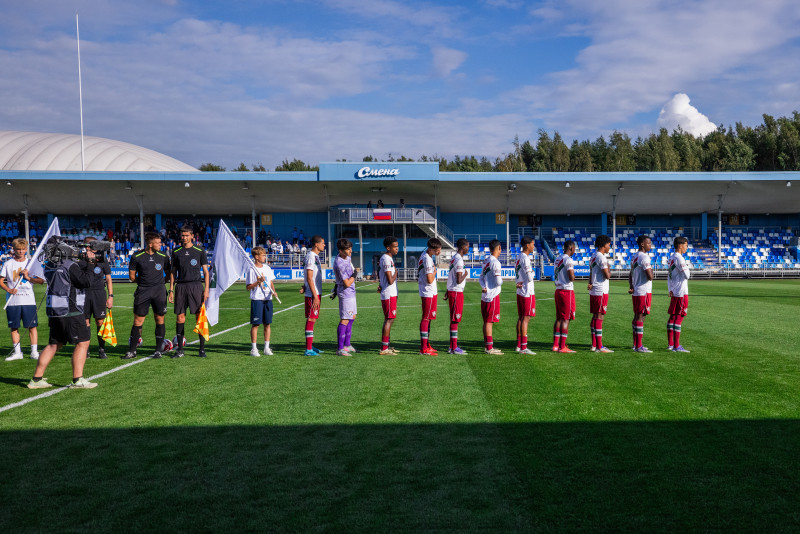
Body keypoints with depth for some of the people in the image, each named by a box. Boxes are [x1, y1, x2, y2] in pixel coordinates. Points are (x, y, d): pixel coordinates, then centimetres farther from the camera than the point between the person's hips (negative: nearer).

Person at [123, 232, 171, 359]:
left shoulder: (163, 256, 4)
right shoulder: (137, 257, -1)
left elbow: (168, 272, 15)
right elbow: (132, 275, 7)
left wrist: (160, 283, 6)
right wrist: (143, 283, 5)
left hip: (159, 291, 1)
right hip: (142, 291, -1)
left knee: (160, 319, 3)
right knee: (138, 320, 0)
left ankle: (158, 350, 12)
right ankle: (132, 351, 9)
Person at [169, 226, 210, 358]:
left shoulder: (200, 251, 4)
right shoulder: (176, 252, 11)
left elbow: (206, 272, 5)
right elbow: (173, 272, 15)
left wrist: (206, 289, -4)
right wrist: (171, 290, 9)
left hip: (196, 285, -2)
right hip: (180, 286, 2)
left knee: (199, 316, -5)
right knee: (180, 316, 1)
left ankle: (202, 349, 2)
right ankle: (179, 349, 8)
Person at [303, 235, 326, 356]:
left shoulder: (315, 256, 16)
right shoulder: (310, 257, -15)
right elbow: (309, 278, -19)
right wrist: (315, 296, -21)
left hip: (316, 293, 10)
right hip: (312, 294, -10)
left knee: (313, 319, 13)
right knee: (310, 319, -7)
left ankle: (310, 347, 21)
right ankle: (308, 349, -4)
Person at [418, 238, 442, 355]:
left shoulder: (425, 256, 10)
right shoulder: (427, 259, -21)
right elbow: (430, 280, -24)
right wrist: (435, 271, -7)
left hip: (430, 292, 10)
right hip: (429, 293, -10)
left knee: (427, 318, 15)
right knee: (426, 318, -7)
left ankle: (426, 345, 24)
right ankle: (424, 349, -4)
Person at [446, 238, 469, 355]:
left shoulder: (454, 258, 14)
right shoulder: (459, 260, -17)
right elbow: (459, 281, -23)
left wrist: (448, 291, 26)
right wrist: (465, 274, -5)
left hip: (452, 291, 10)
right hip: (456, 292, -10)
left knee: (454, 319, 13)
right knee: (455, 320, -6)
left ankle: (453, 346, 19)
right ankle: (454, 348, -1)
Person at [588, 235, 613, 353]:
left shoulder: (593, 257, 16)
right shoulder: (601, 257, -14)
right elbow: (607, 276, -18)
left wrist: (590, 283, -2)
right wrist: (609, 269, 2)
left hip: (593, 291, 9)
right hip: (601, 291, -9)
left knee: (595, 317, 11)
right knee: (599, 317, -7)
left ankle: (594, 345, 15)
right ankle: (599, 347, -5)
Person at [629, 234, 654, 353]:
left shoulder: (635, 257, 15)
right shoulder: (644, 257, -15)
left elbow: (630, 275, 20)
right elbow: (650, 277, -21)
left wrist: (631, 287, 10)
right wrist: (651, 271, -1)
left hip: (636, 292, 9)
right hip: (644, 291, -9)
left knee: (637, 316, 13)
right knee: (640, 316, -7)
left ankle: (635, 344, 20)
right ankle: (639, 346, -5)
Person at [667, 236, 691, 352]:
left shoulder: (671, 258, 14)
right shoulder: (679, 258, -15)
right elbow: (687, 276, -16)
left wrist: (671, 290, 14)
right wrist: (687, 267, 1)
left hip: (674, 292, 9)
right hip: (681, 293, -9)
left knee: (672, 317, 11)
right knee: (678, 317, -6)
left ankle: (670, 344, 17)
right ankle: (676, 346, -5)